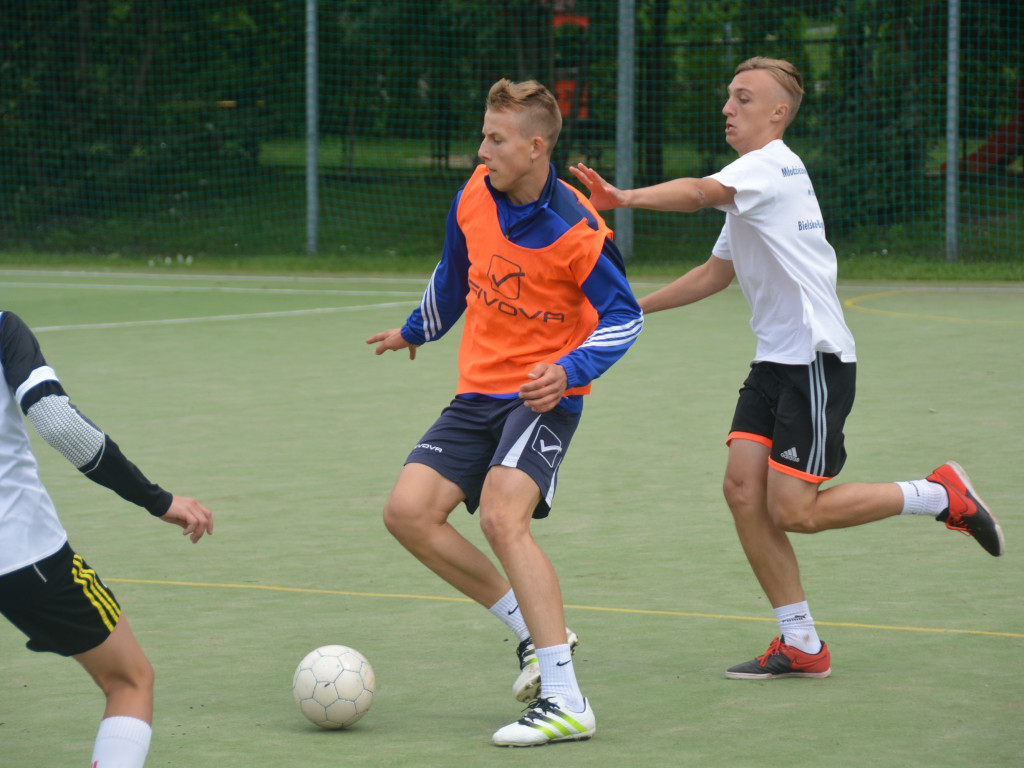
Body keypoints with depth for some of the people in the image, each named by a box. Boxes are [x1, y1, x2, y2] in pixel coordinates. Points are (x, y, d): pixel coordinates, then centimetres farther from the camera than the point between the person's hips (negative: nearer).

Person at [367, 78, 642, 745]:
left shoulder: (576, 231, -19)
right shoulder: (476, 195, 0)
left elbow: (625, 316, -10)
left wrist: (570, 371, -26)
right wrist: (417, 331, 35)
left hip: (544, 395, -7)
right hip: (479, 390, 7)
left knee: (502, 516, -27)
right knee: (408, 512, -6)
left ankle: (565, 702, -25)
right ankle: (534, 631, 8)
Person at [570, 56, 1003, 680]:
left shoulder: (772, 164, -12)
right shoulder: (748, 184, 19)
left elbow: (700, 192, -31)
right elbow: (718, 272, 31)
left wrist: (623, 198, -44)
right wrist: (634, 308, 26)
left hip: (818, 359, -9)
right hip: (776, 360, 9)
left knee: (793, 510, -11)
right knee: (743, 489, -4)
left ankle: (942, 496, 6)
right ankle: (802, 645, 2)